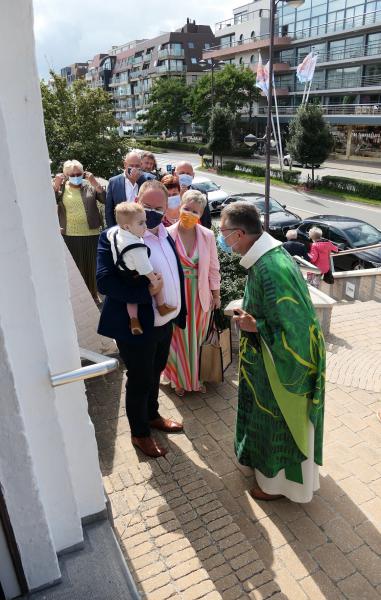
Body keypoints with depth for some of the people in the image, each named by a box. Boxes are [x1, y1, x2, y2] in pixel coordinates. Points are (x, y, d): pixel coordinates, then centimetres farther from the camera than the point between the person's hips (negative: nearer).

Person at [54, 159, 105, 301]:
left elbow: (105, 199, -10)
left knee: (91, 265, 12)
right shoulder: (61, 188, 4)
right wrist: (56, 185, -16)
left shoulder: (90, 186, 2)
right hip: (69, 236, 0)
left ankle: (92, 293, 28)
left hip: (91, 234, 0)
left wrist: (95, 182, -16)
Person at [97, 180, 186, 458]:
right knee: (139, 380, 11)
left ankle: (152, 415, 50)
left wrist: (180, 312, 9)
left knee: (155, 373, 25)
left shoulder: (165, 235, 4)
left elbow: (177, 275, 11)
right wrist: (145, 292, -30)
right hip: (135, 327, -7)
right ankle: (140, 433, 34)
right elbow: (104, 281, -26)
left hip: (165, 322, 7)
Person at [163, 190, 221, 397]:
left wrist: (216, 294, 4)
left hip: (199, 295, 2)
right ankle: (180, 379, 35)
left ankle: (194, 377, 38)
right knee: (178, 339, 12)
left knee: (195, 339, 16)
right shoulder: (167, 235, -12)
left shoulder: (207, 236, -6)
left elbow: (213, 267, 1)